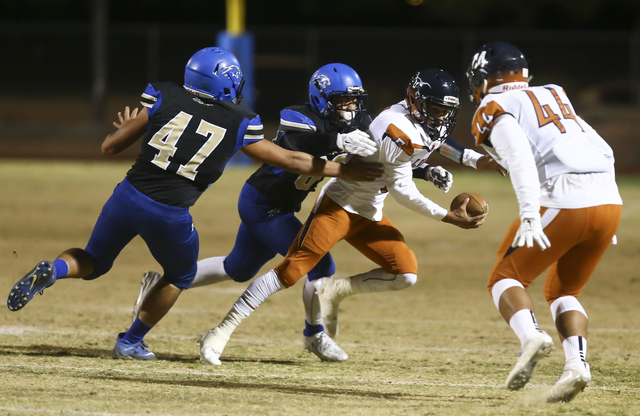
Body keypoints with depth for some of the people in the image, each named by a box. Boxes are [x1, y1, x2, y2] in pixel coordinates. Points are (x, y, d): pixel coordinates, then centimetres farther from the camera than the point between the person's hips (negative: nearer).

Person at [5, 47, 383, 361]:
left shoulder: (164, 100, 3)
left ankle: (52, 270, -7)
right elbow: (292, 161, 11)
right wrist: (344, 171, 24)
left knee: (94, 262, 25)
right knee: (180, 276, 30)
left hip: (129, 197, 1)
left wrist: (128, 127, 30)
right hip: (170, 217, -1)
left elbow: (110, 147, 7)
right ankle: (131, 342, 32)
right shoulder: (238, 126, 2)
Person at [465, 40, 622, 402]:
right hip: (609, 200, 6)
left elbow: (520, 157, -13)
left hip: (562, 204, -6)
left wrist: (530, 216, -21)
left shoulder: (494, 110, 6)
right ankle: (576, 362, -3)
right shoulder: (555, 97, 27)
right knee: (564, 291, 21)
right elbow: (603, 153, 28)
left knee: (507, 278, 12)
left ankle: (531, 336, -16)